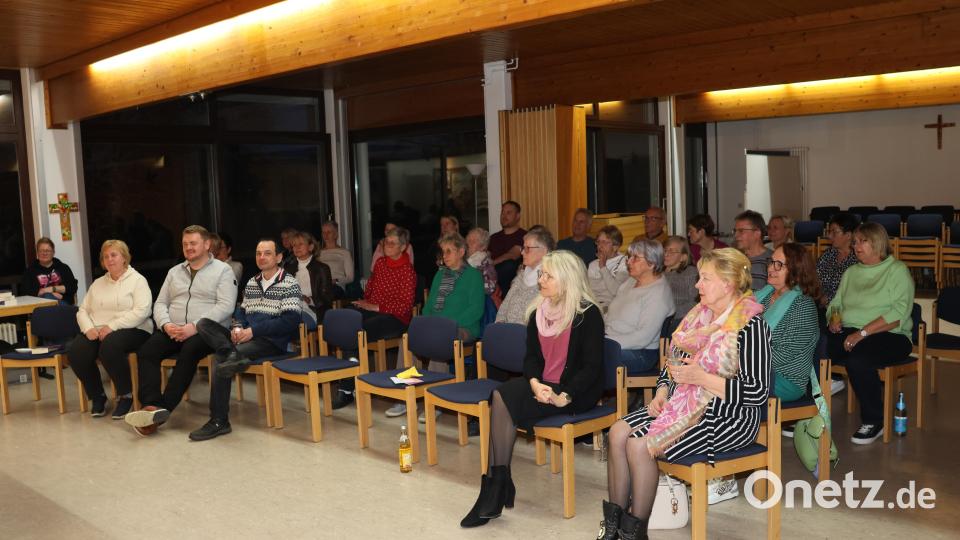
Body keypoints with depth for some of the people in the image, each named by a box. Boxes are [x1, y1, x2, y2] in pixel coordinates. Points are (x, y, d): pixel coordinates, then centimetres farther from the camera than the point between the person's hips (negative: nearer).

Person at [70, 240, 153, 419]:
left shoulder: (137, 280, 3)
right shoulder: (97, 283, 22)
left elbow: (141, 311, -12)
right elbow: (83, 310, 16)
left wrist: (112, 327, -19)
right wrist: (89, 328, -7)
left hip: (132, 330, -5)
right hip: (97, 332, 6)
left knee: (109, 347, -37)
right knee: (75, 351, -24)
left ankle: (126, 395, -16)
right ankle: (97, 396, -2)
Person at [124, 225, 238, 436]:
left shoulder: (222, 270, 4)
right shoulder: (174, 272, 22)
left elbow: (225, 306, -9)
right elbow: (160, 303, 17)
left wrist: (194, 326, -19)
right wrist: (166, 324, -6)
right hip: (173, 330, 5)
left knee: (189, 351, -35)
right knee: (146, 351, -23)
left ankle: (164, 408, -34)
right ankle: (152, 405, -32)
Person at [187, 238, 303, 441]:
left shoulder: (289, 284, -3)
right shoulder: (251, 283, 21)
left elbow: (290, 321, -13)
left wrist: (253, 330, -16)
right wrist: (238, 327, -2)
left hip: (272, 342, -7)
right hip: (247, 337, 7)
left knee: (220, 358, -27)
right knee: (203, 323, -11)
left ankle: (219, 421, -21)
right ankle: (233, 355, -37)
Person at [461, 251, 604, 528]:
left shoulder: (587, 314, -9)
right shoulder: (538, 312, 10)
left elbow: (592, 366, -12)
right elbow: (531, 356, 8)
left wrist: (564, 396, -24)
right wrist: (534, 382, -13)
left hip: (577, 392, -6)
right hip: (542, 386, 6)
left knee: (505, 401, -25)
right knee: (500, 396, -25)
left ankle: (497, 484, -13)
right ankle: (498, 482, -20)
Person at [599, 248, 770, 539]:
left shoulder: (751, 326, -14)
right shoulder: (700, 315, 11)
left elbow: (758, 393, -19)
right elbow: (673, 364, 20)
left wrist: (701, 377, -22)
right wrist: (661, 392, 0)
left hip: (727, 415, -8)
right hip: (684, 405, 8)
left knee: (639, 445, -23)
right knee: (618, 431, -10)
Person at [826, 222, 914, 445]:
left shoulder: (897, 270, 1)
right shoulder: (851, 272, 22)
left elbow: (899, 312, -12)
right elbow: (836, 303, 24)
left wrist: (862, 333, -20)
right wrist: (834, 320, -2)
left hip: (889, 335, -5)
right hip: (848, 332, 5)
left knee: (857, 359, -37)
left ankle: (873, 421, -15)